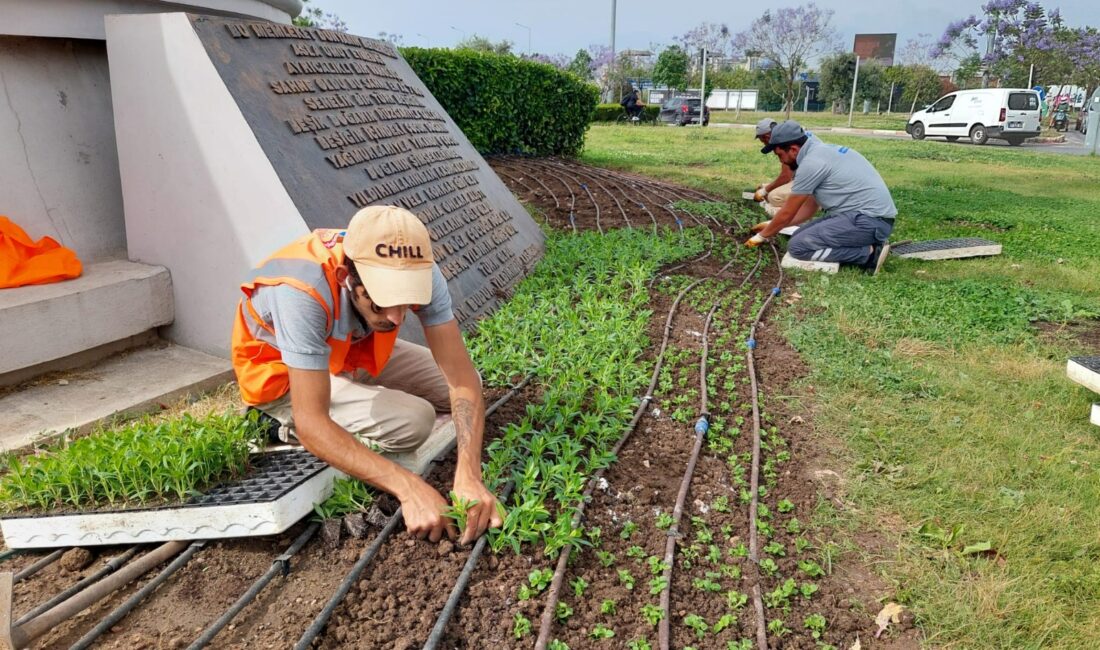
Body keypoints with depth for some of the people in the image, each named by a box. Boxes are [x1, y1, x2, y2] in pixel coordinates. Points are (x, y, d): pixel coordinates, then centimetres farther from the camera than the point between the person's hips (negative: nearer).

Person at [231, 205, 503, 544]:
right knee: (413, 422, -23)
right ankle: (285, 422, -2)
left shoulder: (418, 270, -29)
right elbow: (311, 423, -41)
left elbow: (461, 376, -29)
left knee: (460, 385, -3)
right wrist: (409, 488, -49)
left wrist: (469, 475, -43)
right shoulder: (304, 291, -42)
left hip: (354, 348, 5)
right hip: (281, 372, -5)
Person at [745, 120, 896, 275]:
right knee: (802, 236, 13)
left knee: (798, 246, -14)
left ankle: (869, 253, -11)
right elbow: (809, 207, 23)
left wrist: (762, 236, 11)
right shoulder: (820, 151, 16)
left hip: (869, 220, -10)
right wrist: (771, 225, 27)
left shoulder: (811, 162, -14)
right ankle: (866, 244, 7)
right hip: (872, 215, 10)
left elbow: (787, 213, -5)